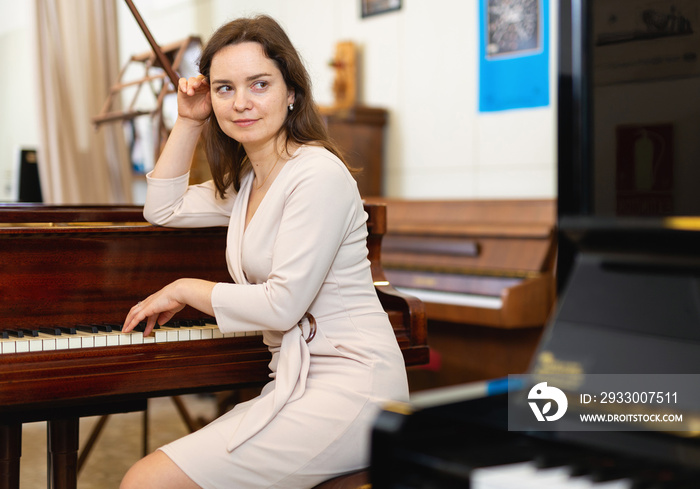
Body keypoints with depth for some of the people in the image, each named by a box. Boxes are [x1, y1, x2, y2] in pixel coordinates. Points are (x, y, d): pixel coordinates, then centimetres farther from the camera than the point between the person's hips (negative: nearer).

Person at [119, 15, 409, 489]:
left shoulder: (317, 174, -14)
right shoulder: (247, 180, 15)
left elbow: (283, 304, -18)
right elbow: (163, 208, 26)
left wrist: (185, 289, -4)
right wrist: (188, 121, 17)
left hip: (347, 386, -9)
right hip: (298, 382, 9)